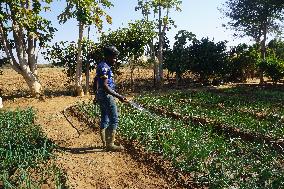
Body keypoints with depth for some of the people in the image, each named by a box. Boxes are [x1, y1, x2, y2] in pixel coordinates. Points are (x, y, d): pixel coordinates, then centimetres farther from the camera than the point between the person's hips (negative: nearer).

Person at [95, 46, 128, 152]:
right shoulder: (104, 67, -17)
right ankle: (110, 145, -2)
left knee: (104, 120, 14)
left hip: (101, 96, 11)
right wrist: (118, 96, -28)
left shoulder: (102, 66, 14)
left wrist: (97, 96, 32)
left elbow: (96, 80, 23)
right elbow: (105, 86, -25)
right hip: (106, 96, -11)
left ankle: (105, 143, 23)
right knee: (114, 119, -7)